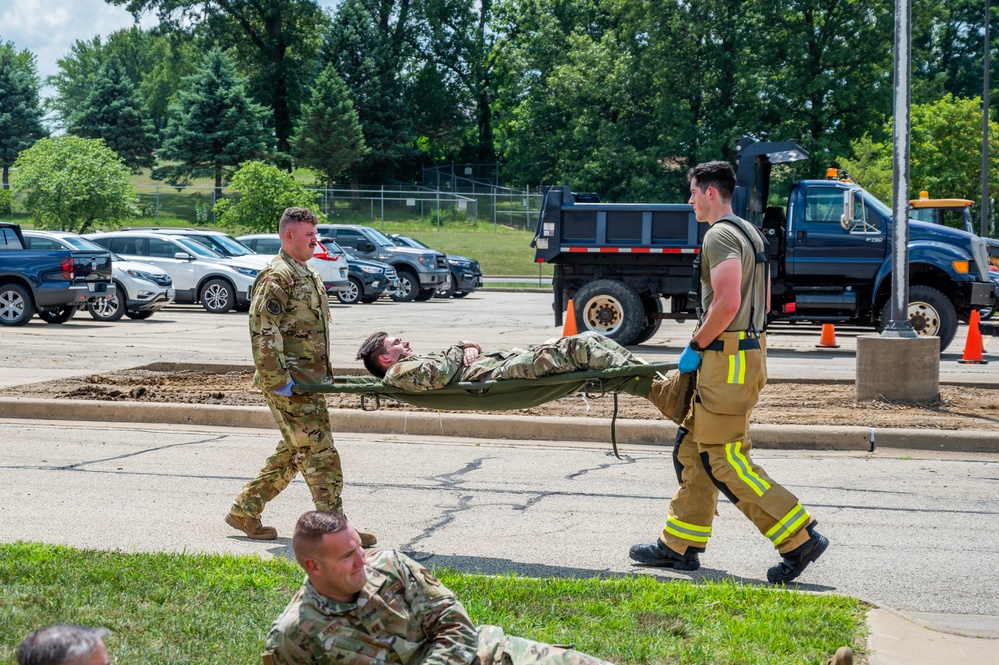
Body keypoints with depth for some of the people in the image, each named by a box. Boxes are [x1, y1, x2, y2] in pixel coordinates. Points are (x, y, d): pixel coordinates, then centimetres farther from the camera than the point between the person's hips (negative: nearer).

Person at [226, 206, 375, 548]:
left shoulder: (309, 274, 19)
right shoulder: (277, 276, -13)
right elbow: (262, 330, -20)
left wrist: (324, 371, 21)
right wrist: (277, 379, -22)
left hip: (308, 380, 10)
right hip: (290, 383, -10)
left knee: (293, 452, 15)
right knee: (320, 452, -8)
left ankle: (245, 510, 24)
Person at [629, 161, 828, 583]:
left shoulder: (720, 236, -14)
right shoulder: (748, 232, 19)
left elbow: (727, 302, -25)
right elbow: (762, 302, 23)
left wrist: (696, 346, -13)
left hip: (727, 359, -11)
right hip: (749, 350, 11)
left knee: (724, 458, -8)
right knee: (692, 448, 14)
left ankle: (799, 538, -7)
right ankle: (680, 545, 19)